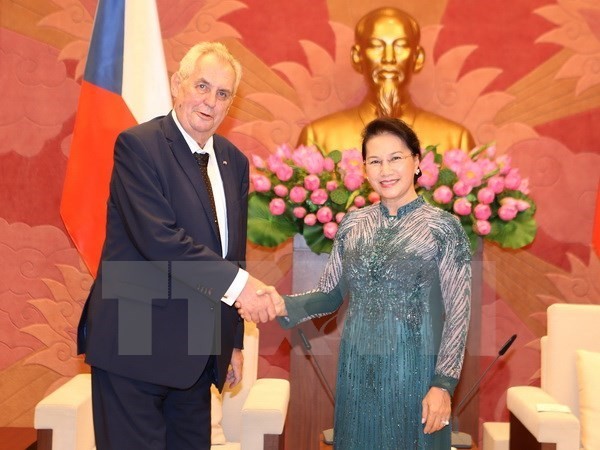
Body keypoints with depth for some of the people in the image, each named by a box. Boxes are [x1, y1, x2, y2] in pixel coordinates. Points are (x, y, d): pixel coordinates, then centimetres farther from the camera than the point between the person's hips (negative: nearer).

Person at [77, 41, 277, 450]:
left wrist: (234, 341, 15)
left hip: (201, 350, 6)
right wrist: (237, 283, -24)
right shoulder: (138, 145, -9)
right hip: (136, 344, -6)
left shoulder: (234, 162, 11)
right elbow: (159, 237, -21)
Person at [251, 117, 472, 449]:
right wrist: (285, 305, -11)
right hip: (357, 369, 4)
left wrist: (443, 384, -11)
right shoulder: (352, 224, 4)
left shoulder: (444, 228, -8)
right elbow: (331, 294, 7)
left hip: (413, 371, -3)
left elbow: (457, 313, -7)